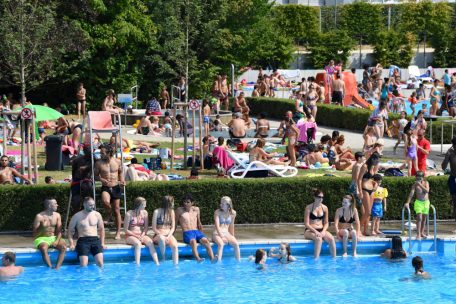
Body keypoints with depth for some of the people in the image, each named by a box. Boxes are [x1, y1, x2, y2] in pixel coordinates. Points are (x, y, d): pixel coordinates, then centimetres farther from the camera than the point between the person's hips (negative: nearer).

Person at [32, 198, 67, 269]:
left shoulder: (57, 215, 5)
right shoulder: (39, 216, -9)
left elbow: (59, 231, 3)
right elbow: (34, 234, -7)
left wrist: (57, 241, -16)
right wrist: (42, 228, -26)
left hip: (53, 238, 4)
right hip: (41, 239, -4)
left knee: (63, 247, -27)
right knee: (44, 248, -39)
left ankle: (57, 268, -31)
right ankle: (50, 268, -34)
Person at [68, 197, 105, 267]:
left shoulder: (97, 215, 11)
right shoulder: (77, 216, 4)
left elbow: (101, 229, 19)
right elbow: (70, 230, 8)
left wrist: (102, 243, 9)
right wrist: (71, 244, -3)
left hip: (95, 240, 2)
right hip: (83, 240, -2)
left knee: (100, 263, -19)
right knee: (83, 265, -23)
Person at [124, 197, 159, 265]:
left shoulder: (144, 213, 3)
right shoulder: (129, 214, -10)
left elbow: (146, 227, 7)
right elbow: (126, 230, -7)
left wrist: (142, 235, -12)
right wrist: (136, 236, -15)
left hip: (141, 235, 4)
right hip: (130, 236, -4)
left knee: (150, 242, -28)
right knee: (138, 243, -37)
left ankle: (157, 263, -35)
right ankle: (137, 265, -39)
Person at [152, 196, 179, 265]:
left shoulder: (171, 212, 10)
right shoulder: (157, 212, -2)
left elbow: (173, 227, 7)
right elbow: (154, 228, -4)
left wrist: (168, 236, -12)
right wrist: (162, 235, -17)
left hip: (168, 235, 3)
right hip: (158, 235, -3)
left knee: (175, 246, -31)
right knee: (162, 239, -41)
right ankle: (163, 259, -27)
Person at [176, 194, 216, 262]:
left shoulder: (196, 210, 17)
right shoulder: (179, 210, 8)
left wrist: (201, 234, 19)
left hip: (197, 231, 3)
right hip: (187, 233, -3)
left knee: (205, 240, -29)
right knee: (193, 241, -38)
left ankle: (212, 258, -44)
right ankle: (198, 259, -59)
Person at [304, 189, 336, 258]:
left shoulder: (324, 208, 6)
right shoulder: (309, 208, -6)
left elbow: (326, 223, 11)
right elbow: (306, 224, -8)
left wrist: (323, 231, -9)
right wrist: (315, 231, -20)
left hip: (321, 230, 4)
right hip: (310, 230, -4)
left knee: (331, 239, -27)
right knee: (318, 239, -37)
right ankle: (316, 259, -34)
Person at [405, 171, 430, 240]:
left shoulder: (426, 183, 1)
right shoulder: (415, 185, -6)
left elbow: (427, 191, -16)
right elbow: (411, 194, -14)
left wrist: (420, 185, -23)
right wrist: (408, 202, -25)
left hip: (426, 202, 3)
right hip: (418, 202, -3)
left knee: (424, 218, 10)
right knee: (419, 218, -15)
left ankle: (422, 232, 23)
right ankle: (418, 234, -18)